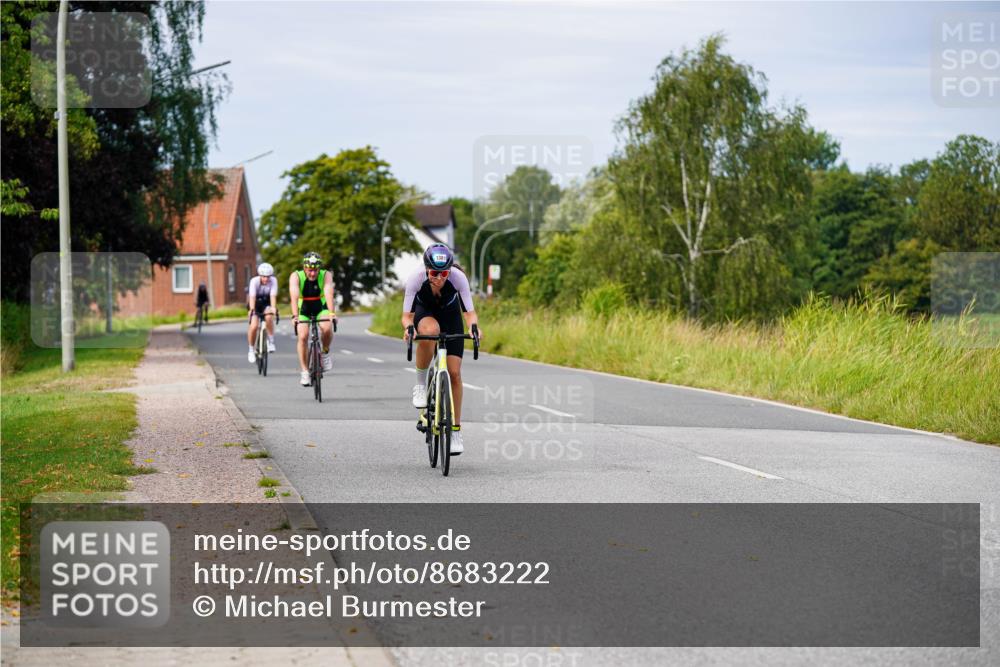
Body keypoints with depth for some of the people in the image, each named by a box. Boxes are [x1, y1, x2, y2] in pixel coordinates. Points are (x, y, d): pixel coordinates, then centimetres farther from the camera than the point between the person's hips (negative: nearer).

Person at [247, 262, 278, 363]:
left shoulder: (273, 281, -22)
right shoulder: (254, 281, -25)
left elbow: (273, 296, -32)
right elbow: (252, 297, -34)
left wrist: (273, 308, -49)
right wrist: (252, 310, -49)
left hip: (266, 304, 1)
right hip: (255, 305, -1)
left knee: (269, 317, -33)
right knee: (254, 326, -19)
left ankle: (271, 342, -18)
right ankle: (251, 350, 0)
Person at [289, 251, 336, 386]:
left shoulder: (326, 275, -21)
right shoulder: (296, 277, -22)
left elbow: (329, 294, -36)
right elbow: (294, 296, -35)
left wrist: (331, 312, -51)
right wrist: (295, 316, -50)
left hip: (321, 308, 0)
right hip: (303, 309, 0)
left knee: (327, 329, -29)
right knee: (303, 336, -21)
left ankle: (325, 352, 0)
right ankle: (304, 371, -10)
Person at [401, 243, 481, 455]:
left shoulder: (458, 277, -33)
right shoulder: (416, 278, -34)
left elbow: (470, 312, -29)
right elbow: (407, 315, -29)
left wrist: (474, 327, -50)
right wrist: (408, 328, -50)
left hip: (450, 315, 1)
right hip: (424, 312, -1)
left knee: (454, 372, -8)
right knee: (430, 330, -40)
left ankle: (455, 431, 4)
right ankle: (421, 384, -18)